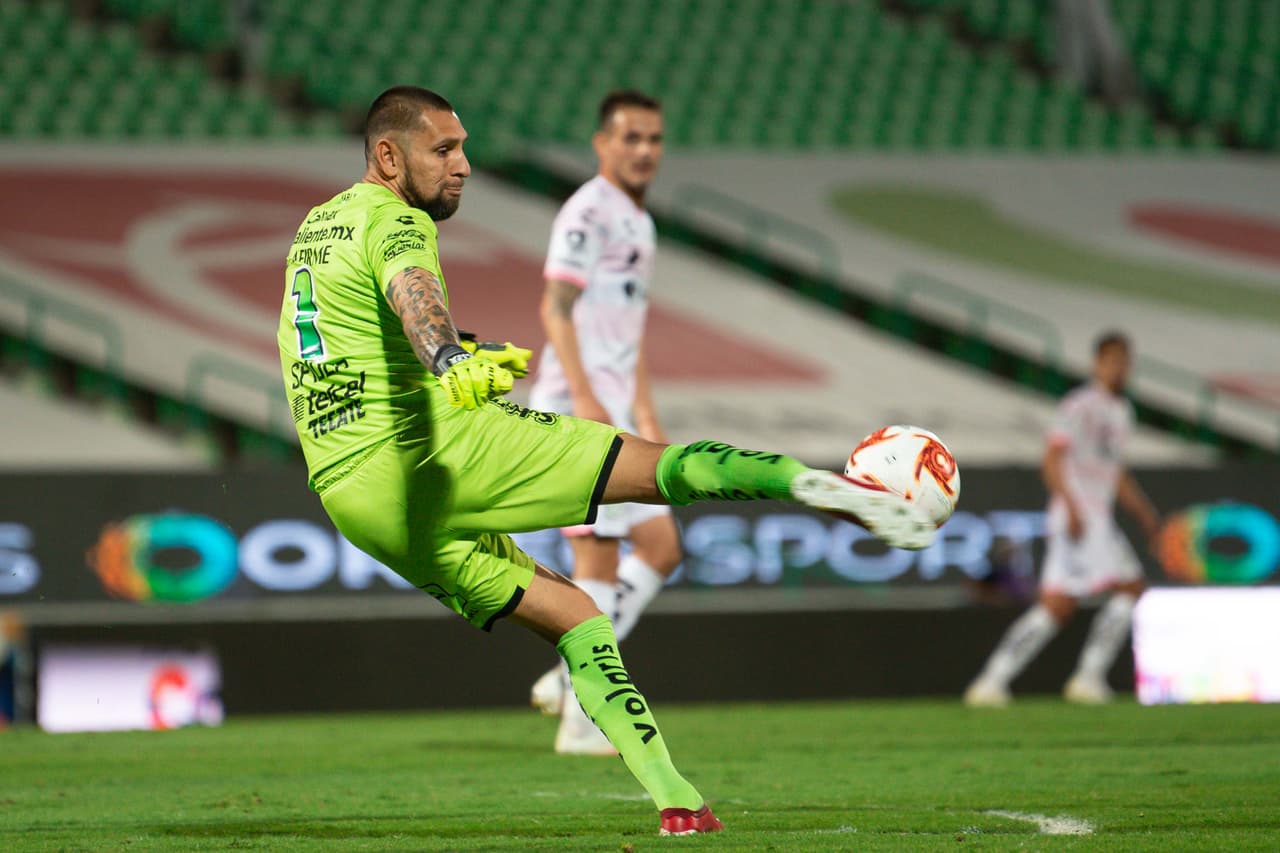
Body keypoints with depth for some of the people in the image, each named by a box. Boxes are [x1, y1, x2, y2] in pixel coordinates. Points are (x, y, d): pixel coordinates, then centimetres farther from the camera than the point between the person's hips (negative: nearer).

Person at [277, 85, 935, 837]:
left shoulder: (314, 228, 23)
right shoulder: (394, 221, -6)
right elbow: (412, 293, -30)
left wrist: (451, 364, 51)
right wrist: (453, 365, -50)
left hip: (356, 504, 8)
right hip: (435, 449, -8)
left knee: (570, 618, 12)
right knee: (661, 466, -13)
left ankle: (677, 801, 2)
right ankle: (818, 486, -34)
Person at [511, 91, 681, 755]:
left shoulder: (638, 222, 21)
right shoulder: (588, 212, -9)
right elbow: (556, 307, -17)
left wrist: (643, 409, 27)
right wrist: (584, 396, -25)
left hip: (612, 414, 10)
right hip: (577, 408, -10)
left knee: (660, 547, 8)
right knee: (599, 558, -11)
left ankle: (571, 680, 9)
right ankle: (581, 719, -8)